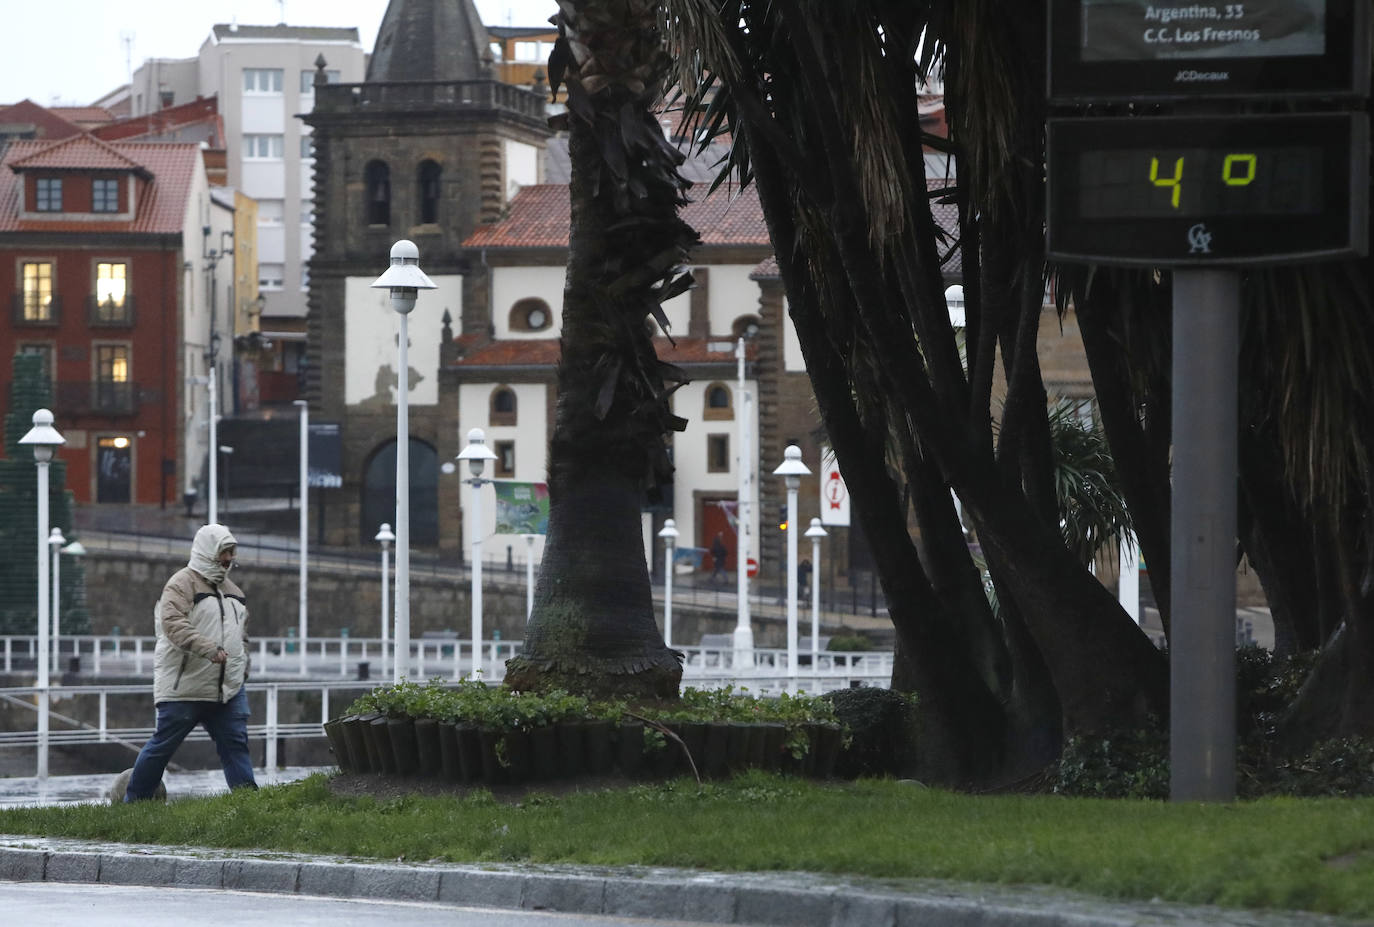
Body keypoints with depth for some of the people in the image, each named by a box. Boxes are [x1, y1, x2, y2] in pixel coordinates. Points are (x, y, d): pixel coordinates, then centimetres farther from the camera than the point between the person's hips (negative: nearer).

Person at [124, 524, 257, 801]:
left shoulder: (232, 590, 19)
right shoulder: (183, 584, -9)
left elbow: (241, 633, 30)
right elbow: (173, 624, -23)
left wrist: (242, 668, 20)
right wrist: (210, 650, -30)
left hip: (228, 688, 7)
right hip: (185, 687, -7)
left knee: (236, 743, 1)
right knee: (163, 744, -1)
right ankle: (133, 802, 7)